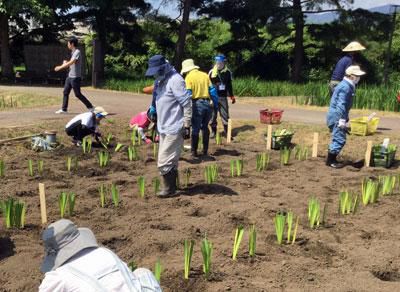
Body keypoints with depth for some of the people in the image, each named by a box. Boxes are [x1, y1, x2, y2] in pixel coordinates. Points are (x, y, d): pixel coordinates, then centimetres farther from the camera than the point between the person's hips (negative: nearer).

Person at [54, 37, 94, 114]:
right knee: (65, 92, 8)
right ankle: (64, 109, 13)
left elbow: (71, 62, -24)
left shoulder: (77, 52, -15)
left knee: (78, 94, -5)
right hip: (70, 76, 9)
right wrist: (66, 63, 7)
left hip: (75, 77, -9)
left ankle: (90, 107, 3)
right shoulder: (73, 52, 15)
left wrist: (60, 67, -20)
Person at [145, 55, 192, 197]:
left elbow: (187, 104, -18)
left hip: (173, 129, -9)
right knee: (170, 160, 17)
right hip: (163, 127, 9)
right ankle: (171, 186, 29)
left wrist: (186, 125, -19)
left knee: (164, 161, -6)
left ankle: (169, 189, 9)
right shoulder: (159, 81, 11)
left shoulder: (175, 80, -17)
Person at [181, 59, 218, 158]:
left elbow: (188, 94, -12)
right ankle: (205, 150, 22)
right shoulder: (205, 75, 11)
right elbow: (212, 90, 9)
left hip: (197, 104, -5)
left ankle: (194, 152, 10)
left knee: (195, 129, 5)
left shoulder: (189, 77, -3)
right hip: (207, 103, 5)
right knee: (205, 127, 18)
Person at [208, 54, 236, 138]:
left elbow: (229, 85, 14)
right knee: (213, 115, 5)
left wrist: (232, 96, 14)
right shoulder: (212, 72, -2)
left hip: (223, 97, 1)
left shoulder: (227, 72, 5)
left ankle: (227, 131, 8)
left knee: (225, 115, 1)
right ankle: (213, 131, 18)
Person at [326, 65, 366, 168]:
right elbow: (341, 105, -23)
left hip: (337, 118, 10)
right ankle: (330, 161, -1)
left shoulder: (348, 86, 14)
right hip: (337, 118, -10)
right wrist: (342, 121, -24)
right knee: (339, 139, -8)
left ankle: (332, 159, 22)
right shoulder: (345, 87, -18)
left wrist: (344, 119, 26)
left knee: (338, 139, 15)